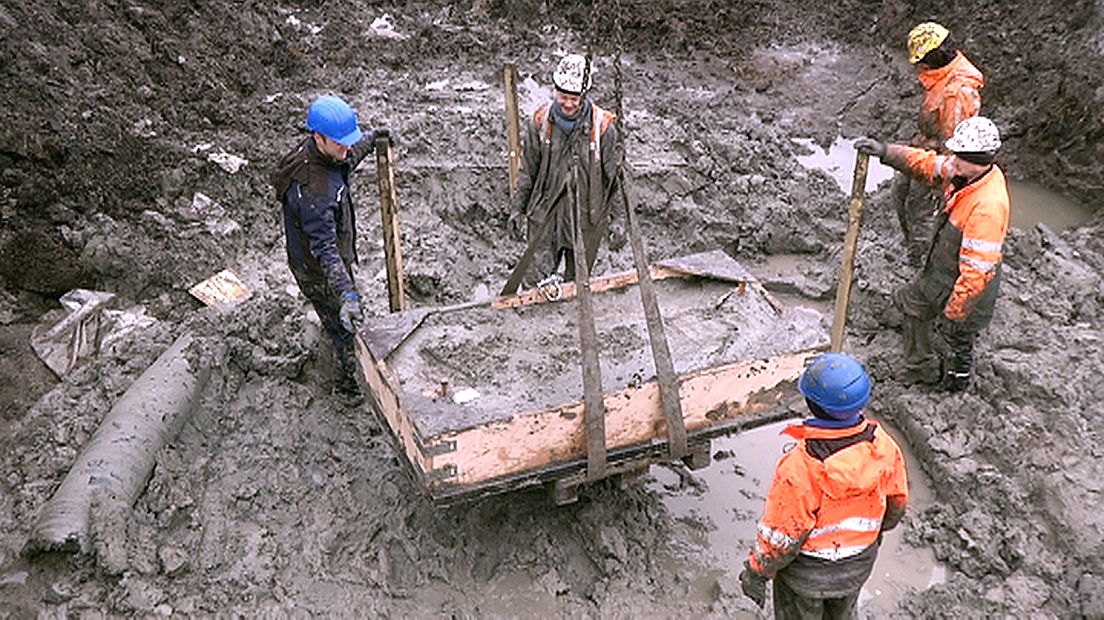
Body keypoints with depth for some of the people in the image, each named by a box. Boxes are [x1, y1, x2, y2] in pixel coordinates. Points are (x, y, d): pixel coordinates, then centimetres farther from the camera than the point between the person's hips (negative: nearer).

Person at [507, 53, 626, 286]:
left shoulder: (602, 127, -9)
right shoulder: (541, 121, -2)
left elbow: (614, 176, -1)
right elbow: (528, 170, 9)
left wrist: (615, 219, -2)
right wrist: (517, 209, 8)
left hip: (586, 214, -1)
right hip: (546, 212, 1)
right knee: (536, 279, -6)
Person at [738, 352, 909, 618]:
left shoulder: (800, 468, -39)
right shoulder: (881, 445, -22)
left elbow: (781, 535, -27)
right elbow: (896, 500, -4)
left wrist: (756, 572, -9)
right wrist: (877, 530, 17)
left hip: (807, 569, -4)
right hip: (859, 564, 5)